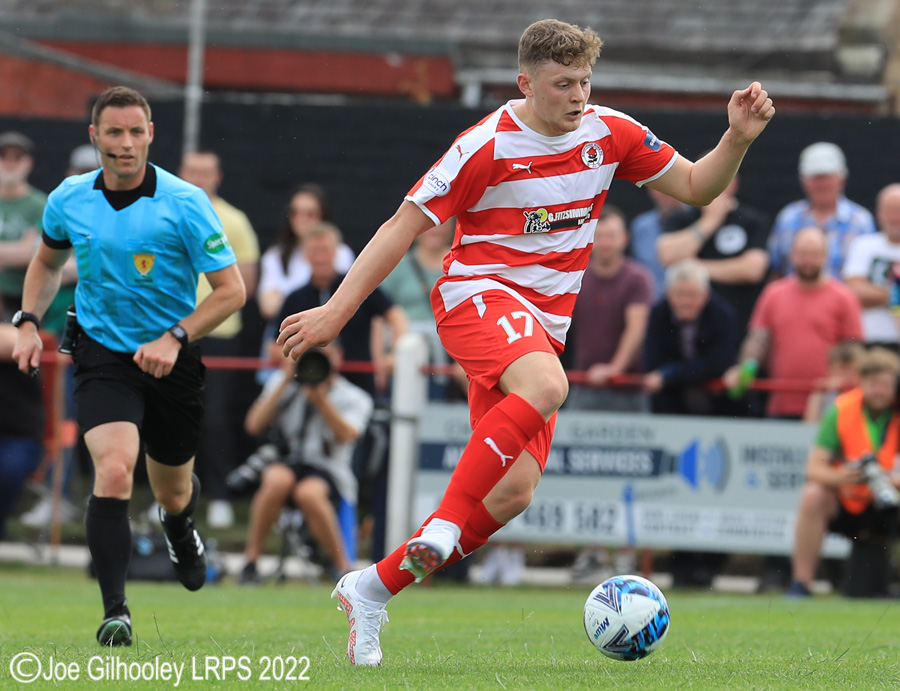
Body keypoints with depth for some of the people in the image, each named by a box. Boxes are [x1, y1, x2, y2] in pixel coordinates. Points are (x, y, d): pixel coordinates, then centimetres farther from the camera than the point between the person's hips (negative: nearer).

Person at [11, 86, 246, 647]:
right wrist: (29, 322, 4)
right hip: (103, 356, 0)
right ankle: (115, 611, -22)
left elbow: (231, 290, -11)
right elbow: (48, 261, 19)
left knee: (173, 494, 16)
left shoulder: (185, 203, -14)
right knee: (114, 473, -24)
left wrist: (175, 337, -22)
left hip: (171, 362, 0)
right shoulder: (69, 200, -3)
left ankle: (179, 524, 56)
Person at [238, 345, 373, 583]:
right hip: (285, 464, 2)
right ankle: (250, 558, -23)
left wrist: (320, 398, -19)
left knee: (308, 492, -38)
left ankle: (343, 566, -22)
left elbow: (345, 436, -13)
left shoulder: (354, 398, 6)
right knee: (277, 480, -36)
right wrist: (285, 383, -3)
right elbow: (254, 425, 1)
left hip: (328, 472, -2)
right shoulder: (283, 384, 13)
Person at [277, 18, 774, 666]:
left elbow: (696, 187, 11)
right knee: (546, 387, -39)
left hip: (542, 327, 6)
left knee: (514, 492, -5)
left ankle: (372, 589, 6)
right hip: (479, 294, -6)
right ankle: (446, 522, -33)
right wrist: (337, 309, -10)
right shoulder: (487, 147, -12)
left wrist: (737, 139, -9)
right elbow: (405, 225, -8)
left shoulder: (609, 133, 3)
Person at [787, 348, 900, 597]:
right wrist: (840, 477, -35)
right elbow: (814, 468, -14)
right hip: (844, 501, 0)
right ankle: (800, 583, -22)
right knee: (812, 496, -28)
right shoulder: (842, 410, -11)